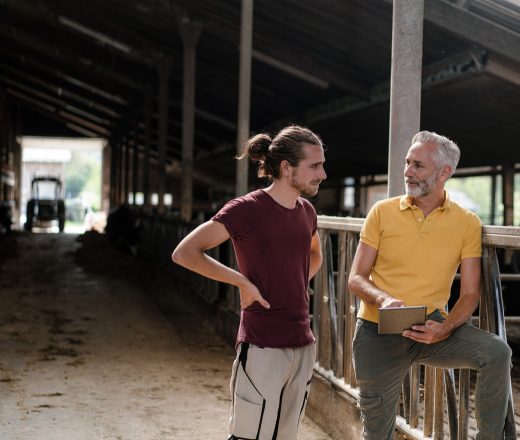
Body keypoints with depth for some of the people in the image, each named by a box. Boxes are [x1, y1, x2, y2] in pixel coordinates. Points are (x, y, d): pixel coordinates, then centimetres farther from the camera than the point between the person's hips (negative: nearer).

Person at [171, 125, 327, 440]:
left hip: (303, 345, 7)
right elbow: (185, 253, -15)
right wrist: (242, 281, -15)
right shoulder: (247, 209, -13)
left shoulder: (306, 211, 8)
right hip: (263, 347, -7)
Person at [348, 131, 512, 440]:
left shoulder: (467, 223, -1)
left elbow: (470, 295, -2)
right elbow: (356, 279, 0)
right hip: (378, 333, 1)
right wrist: (383, 299, -22)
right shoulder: (383, 212, 0)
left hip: (430, 326, 0)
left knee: (497, 352, -26)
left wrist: (444, 330, -22)